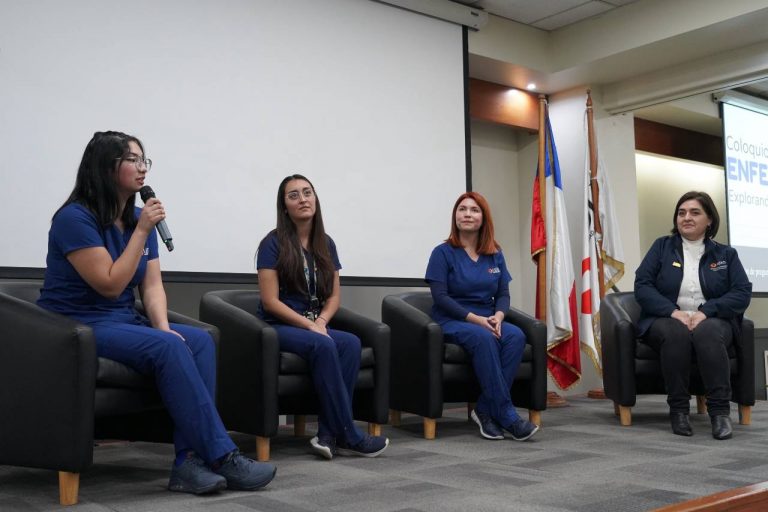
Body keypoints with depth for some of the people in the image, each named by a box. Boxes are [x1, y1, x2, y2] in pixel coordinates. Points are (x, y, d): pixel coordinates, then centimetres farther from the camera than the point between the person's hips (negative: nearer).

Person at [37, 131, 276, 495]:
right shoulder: (75, 218, -13)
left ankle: (189, 460, -25)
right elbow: (110, 285, -18)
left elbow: (152, 286, 3)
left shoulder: (138, 218, 8)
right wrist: (142, 231, -17)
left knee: (200, 341, -19)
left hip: (124, 322, 7)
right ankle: (221, 457, -25)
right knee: (169, 348, -30)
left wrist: (163, 327, -15)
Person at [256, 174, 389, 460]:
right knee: (323, 345, -34)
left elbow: (334, 295, 10)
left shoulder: (326, 244, 10)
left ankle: (329, 435, -26)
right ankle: (347, 435, -26)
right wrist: (309, 325, -16)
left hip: (314, 326, 5)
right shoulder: (273, 243, -6)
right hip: (278, 327, -5)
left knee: (351, 343, -27)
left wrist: (321, 321, -10)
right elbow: (270, 301, -11)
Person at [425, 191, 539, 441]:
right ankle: (506, 415, -31)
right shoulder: (443, 252, -2)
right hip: (451, 321, -4)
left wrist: (497, 316, -13)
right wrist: (475, 319, -19)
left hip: (487, 321, 5)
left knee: (516, 336, -28)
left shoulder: (495, 254, 12)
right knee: (483, 338, -36)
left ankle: (485, 409, -21)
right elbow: (440, 297, -9)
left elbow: (503, 294, 10)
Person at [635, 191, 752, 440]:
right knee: (676, 333, -36)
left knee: (707, 333, -36)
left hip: (712, 322, 0)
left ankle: (720, 410, -31)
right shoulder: (662, 247, 12)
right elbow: (642, 285, 0)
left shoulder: (725, 254, 14)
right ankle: (678, 410, -26)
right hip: (667, 320, 0)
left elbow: (743, 292, 1)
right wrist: (673, 312, -17)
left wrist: (705, 312, -17)